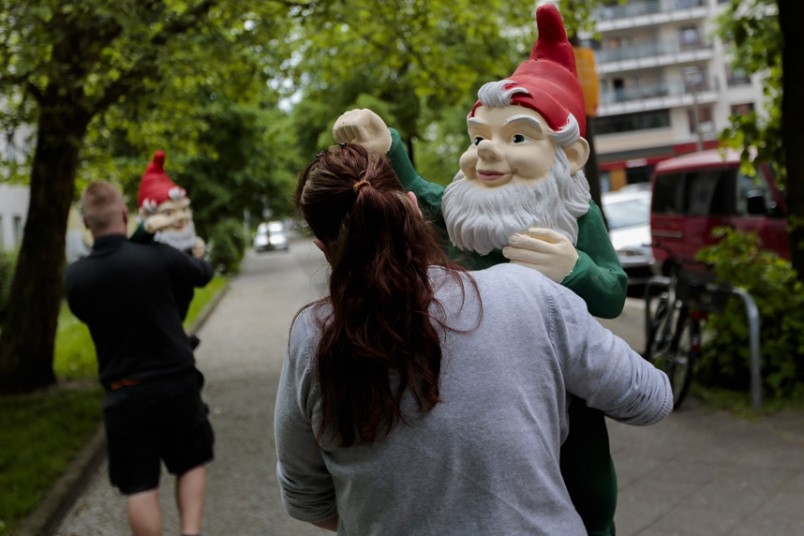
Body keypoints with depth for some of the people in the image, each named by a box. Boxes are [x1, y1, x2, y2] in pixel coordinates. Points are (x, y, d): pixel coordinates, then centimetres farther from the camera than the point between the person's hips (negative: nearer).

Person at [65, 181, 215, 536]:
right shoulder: (159, 257, -14)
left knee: (139, 486, 7)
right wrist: (199, 256, 29)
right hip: (177, 382, -1)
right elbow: (203, 274, 6)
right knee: (192, 463, 20)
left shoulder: (75, 276, -8)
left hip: (124, 393, 1)